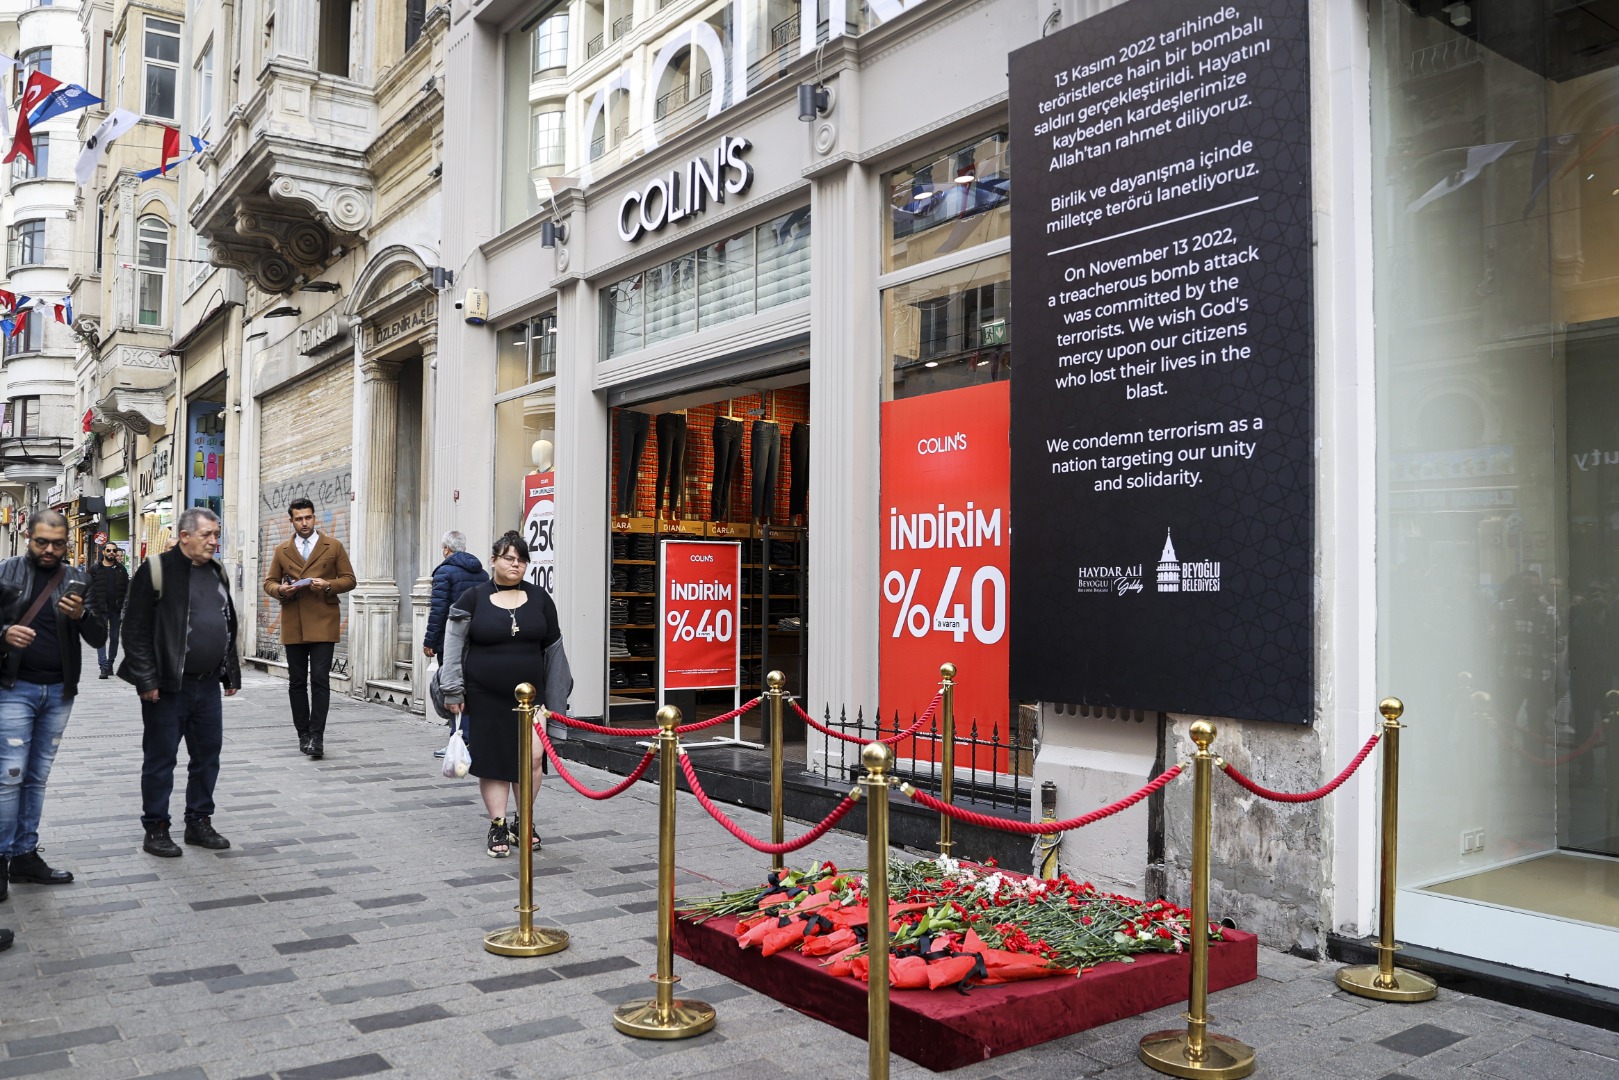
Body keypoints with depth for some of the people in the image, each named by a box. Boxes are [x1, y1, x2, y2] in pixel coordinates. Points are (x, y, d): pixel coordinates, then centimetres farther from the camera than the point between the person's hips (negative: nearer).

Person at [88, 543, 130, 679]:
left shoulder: (121, 570, 9)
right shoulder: (95, 569, 4)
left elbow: (126, 590, 6)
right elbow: (90, 590, 2)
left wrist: (124, 609, -3)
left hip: (116, 609, 2)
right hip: (100, 609, -2)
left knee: (114, 637, 9)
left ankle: (110, 663, 21)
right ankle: (104, 667, -11)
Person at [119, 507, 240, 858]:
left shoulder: (217, 572, 12)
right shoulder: (157, 570, -9)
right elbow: (136, 630, -12)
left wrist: (231, 673, 15)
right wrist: (146, 680, -16)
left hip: (208, 684, 6)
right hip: (167, 686, -6)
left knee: (207, 754, 11)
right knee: (160, 758, 4)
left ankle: (199, 822, 24)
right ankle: (155, 829, 15)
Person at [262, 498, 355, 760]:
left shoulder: (333, 546, 6)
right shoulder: (282, 551, 13)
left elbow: (349, 579, 6)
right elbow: (269, 582, 15)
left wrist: (328, 585, -13)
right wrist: (281, 589, -7)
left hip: (323, 623, -3)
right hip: (293, 626, 3)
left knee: (320, 680, -10)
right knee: (297, 682, 8)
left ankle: (316, 737, -9)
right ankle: (303, 734, 18)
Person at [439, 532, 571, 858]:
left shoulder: (539, 598, 6)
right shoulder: (474, 598, 0)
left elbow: (553, 649, 10)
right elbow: (453, 646, 0)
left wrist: (555, 697, 9)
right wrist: (453, 691, -4)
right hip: (485, 697, -1)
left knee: (531, 758, -4)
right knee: (492, 761, 4)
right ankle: (498, 827, 16)